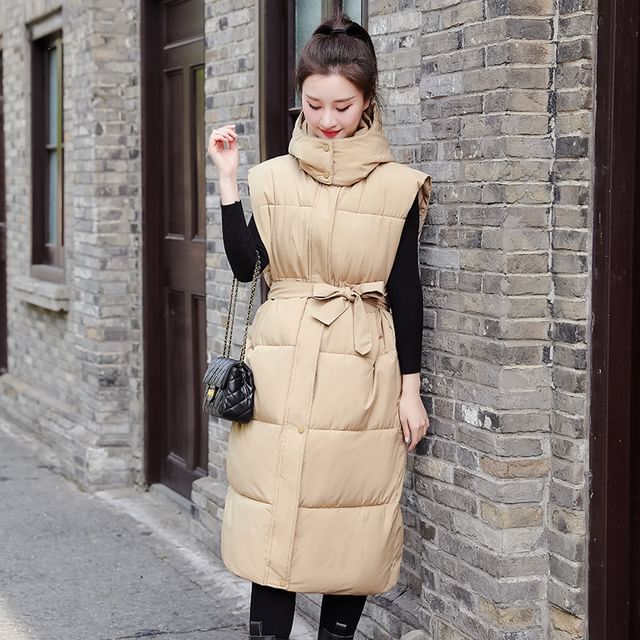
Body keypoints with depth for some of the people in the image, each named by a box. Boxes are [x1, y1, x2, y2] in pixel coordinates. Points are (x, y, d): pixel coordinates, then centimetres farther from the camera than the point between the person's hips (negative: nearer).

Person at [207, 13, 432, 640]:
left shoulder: (398, 186, 2)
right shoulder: (273, 178, 7)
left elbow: (405, 290, 3)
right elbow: (244, 264, -4)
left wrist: (410, 389, 2)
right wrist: (227, 177, -6)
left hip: (363, 371, -1)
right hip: (281, 368, 1)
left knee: (353, 518, 2)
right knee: (275, 515, -1)